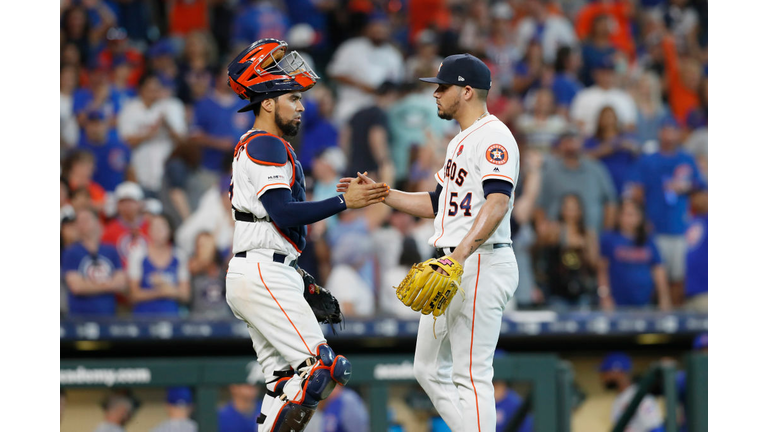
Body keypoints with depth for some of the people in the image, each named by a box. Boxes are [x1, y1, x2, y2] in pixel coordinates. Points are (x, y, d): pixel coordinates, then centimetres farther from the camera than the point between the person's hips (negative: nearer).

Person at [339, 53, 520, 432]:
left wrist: (461, 254, -39)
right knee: (429, 370, 13)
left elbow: (498, 201, -28)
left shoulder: (494, 137, -13)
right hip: (450, 269, 11)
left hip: (480, 265, -11)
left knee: (471, 376, -12)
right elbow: (436, 204, 29)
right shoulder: (460, 142, 21)